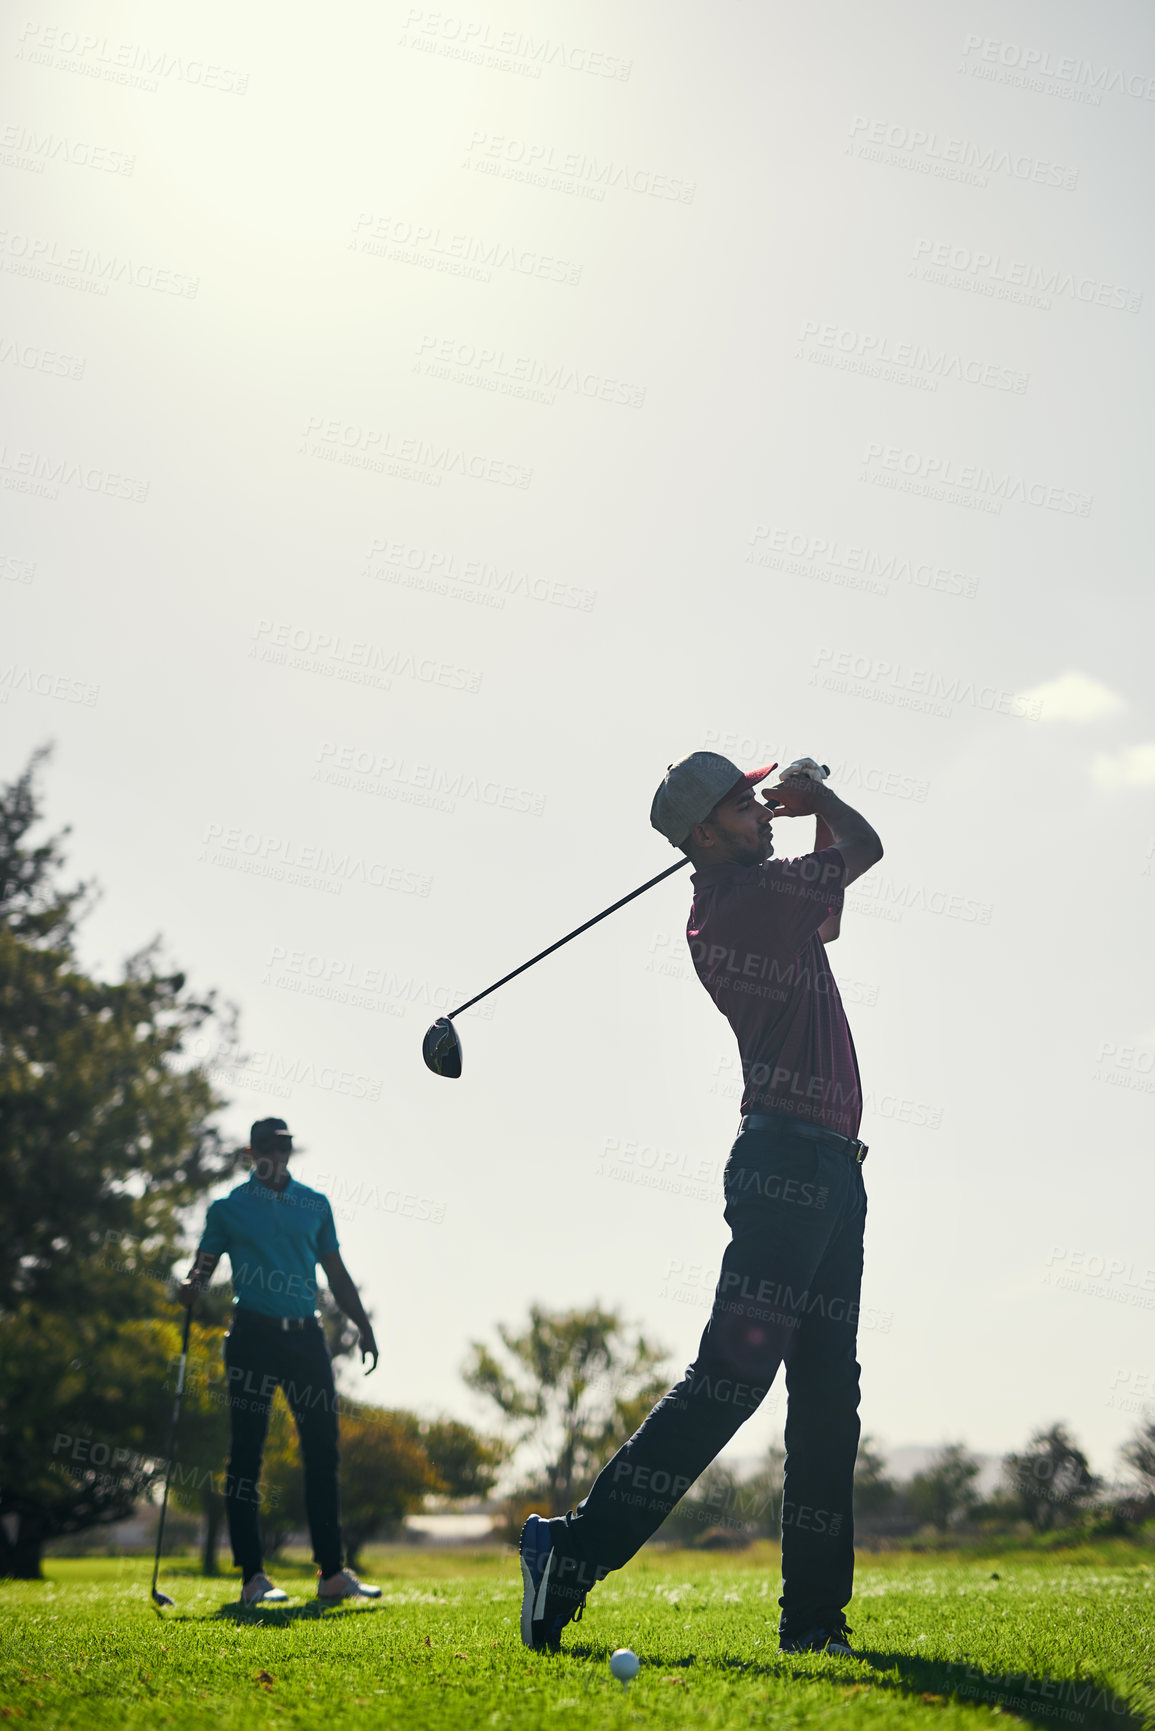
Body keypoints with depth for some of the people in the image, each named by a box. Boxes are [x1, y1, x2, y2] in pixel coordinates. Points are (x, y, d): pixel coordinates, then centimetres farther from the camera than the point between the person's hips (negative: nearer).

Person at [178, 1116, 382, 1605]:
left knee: (323, 1453, 2)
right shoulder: (228, 1208, 5)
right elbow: (204, 1263, 4)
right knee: (246, 1455, -3)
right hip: (253, 1335, -3)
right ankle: (253, 1577, 3)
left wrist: (363, 1327, 11)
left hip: (306, 1335, 3)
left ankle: (333, 1573, 8)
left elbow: (336, 1273, 17)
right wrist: (191, 1286, -19)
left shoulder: (315, 1204, 14)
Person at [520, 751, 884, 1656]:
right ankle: (578, 1549, -11)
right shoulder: (752, 893, -9)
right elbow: (865, 847, 4)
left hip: (826, 1171, 10)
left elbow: (824, 911, 34)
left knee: (829, 1395, 8)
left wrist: (800, 801, 25)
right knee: (733, 1374, -13)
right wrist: (815, 795, 22)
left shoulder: (722, 910, 17)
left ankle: (815, 1616, 11)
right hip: (790, 1162, -10)